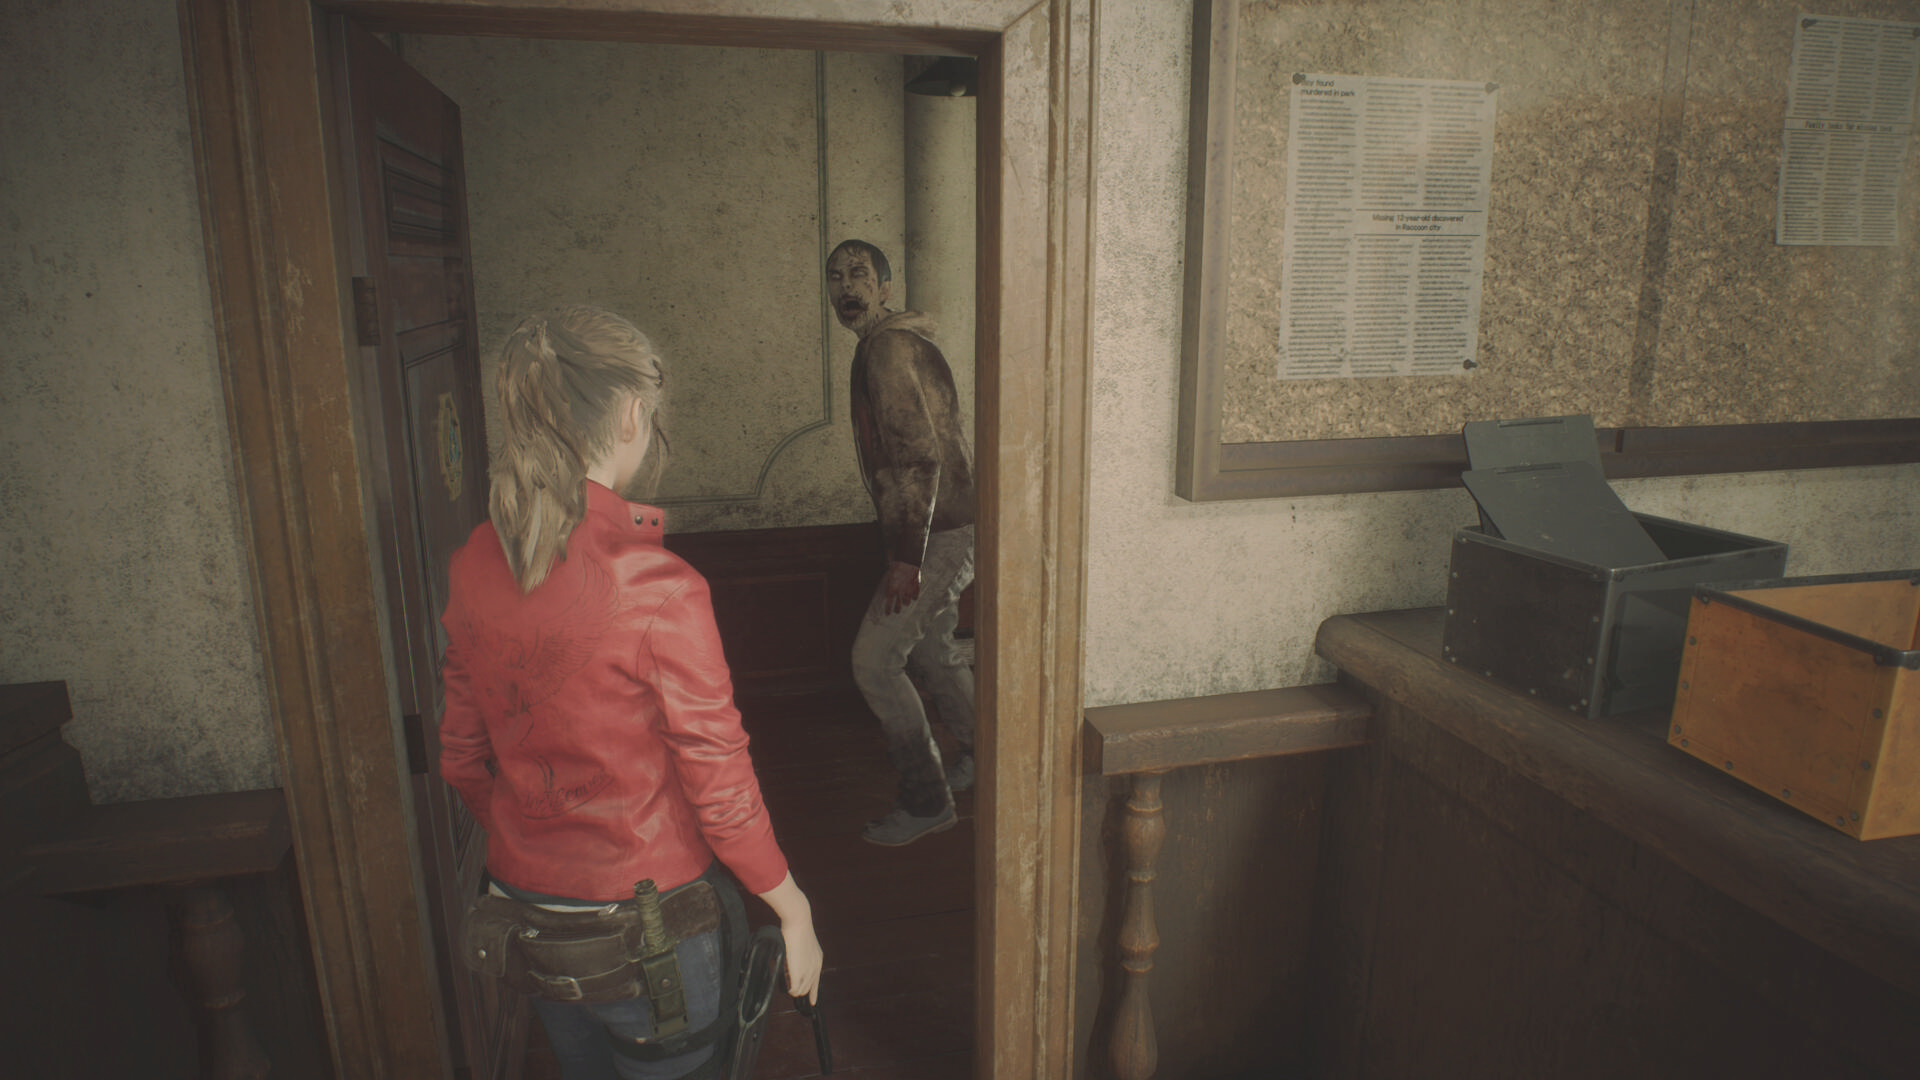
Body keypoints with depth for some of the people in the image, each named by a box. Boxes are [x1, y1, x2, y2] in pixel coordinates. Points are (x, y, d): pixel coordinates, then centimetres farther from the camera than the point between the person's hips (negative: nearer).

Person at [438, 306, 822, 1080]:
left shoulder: (474, 566, -7)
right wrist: (794, 913, -6)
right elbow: (721, 787, -20)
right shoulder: (656, 587, -26)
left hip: (526, 908, 6)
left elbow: (463, 759, 4)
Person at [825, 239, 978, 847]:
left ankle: (926, 802, 5)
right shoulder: (889, 344, 17)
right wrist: (904, 547, 26)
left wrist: (906, 558, -25)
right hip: (942, 529, 10)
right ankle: (979, 757, 39)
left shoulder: (889, 347, -16)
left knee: (874, 659, -6)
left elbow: (920, 456, -24)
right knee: (929, 649, 21)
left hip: (941, 533, -10)